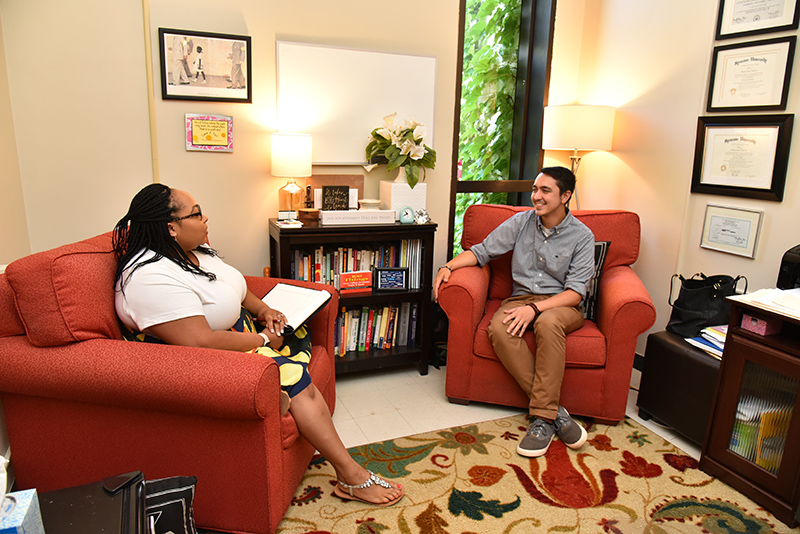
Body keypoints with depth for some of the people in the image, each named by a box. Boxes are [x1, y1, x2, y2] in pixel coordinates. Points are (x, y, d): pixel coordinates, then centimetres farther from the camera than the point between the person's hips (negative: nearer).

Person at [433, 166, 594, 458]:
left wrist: (535, 308, -24)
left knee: (548, 323, -40)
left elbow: (576, 291, -10)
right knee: (499, 329, -32)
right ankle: (555, 410, -25)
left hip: (561, 304, -3)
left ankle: (542, 417, -29)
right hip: (521, 298, 3)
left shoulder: (582, 236, -3)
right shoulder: (521, 222, 6)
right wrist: (449, 266, -10)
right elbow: (481, 251, 8)